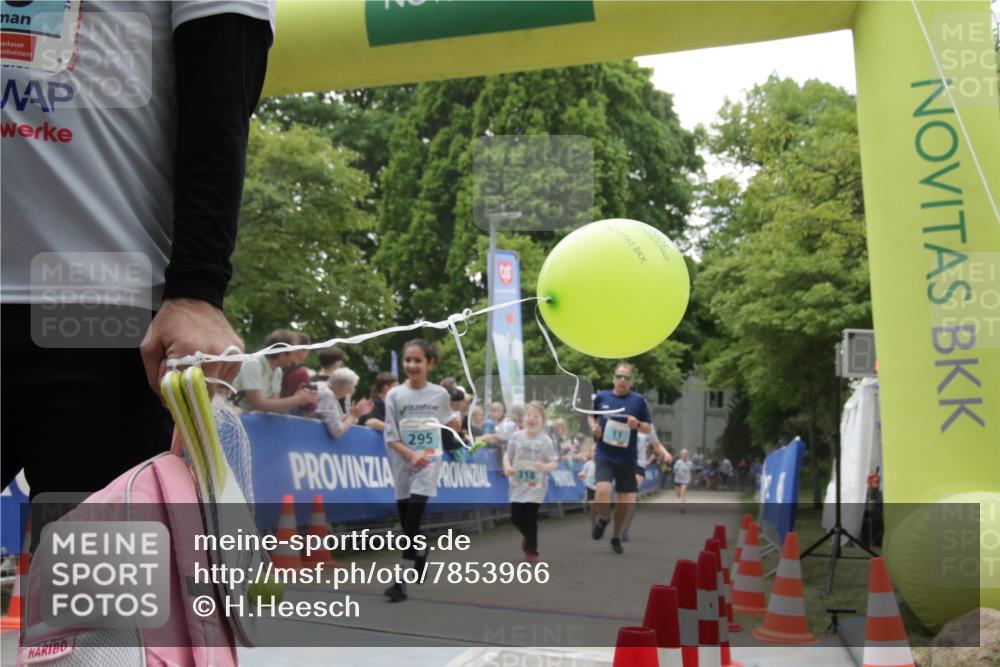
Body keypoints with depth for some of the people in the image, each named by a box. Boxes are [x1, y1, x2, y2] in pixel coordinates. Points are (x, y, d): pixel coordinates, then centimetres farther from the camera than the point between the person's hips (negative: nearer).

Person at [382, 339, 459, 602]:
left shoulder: (440, 394, 0)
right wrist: (412, 455, -18)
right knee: (406, 521, 9)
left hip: (429, 463, -2)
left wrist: (455, 422, 3)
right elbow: (390, 437, -7)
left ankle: (402, 580, -11)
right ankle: (420, 552, 40)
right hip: (403, 465, 2)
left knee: (412, 520, -13)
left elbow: (447, 421, 21)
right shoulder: (394, 395, -3)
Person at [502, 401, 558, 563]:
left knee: (531, 518, -4)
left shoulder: (545, 440, -10)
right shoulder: (516, 437, -1)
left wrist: (545, 467, -29)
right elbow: (507, 455, 9)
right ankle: (528, 536, 39)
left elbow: (555, 463, -8)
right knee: (515, 517, 6)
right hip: (518, 484, 3)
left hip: (536, 485, -3)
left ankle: (531, 550, 15)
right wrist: (507, 467, -11)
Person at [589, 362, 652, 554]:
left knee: (624, 500, 6)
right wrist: (594, 427, -3)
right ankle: (603, 519, 10)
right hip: (604, 455, 0)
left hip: (627, 458, 1)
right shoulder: (601, 397, 2)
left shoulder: (639, 400, -2)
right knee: (603, 490, -23)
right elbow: (592, 417, 18)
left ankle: (616, 537, 29)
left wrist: (638, 425, -17)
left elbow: (649, 429, 4)